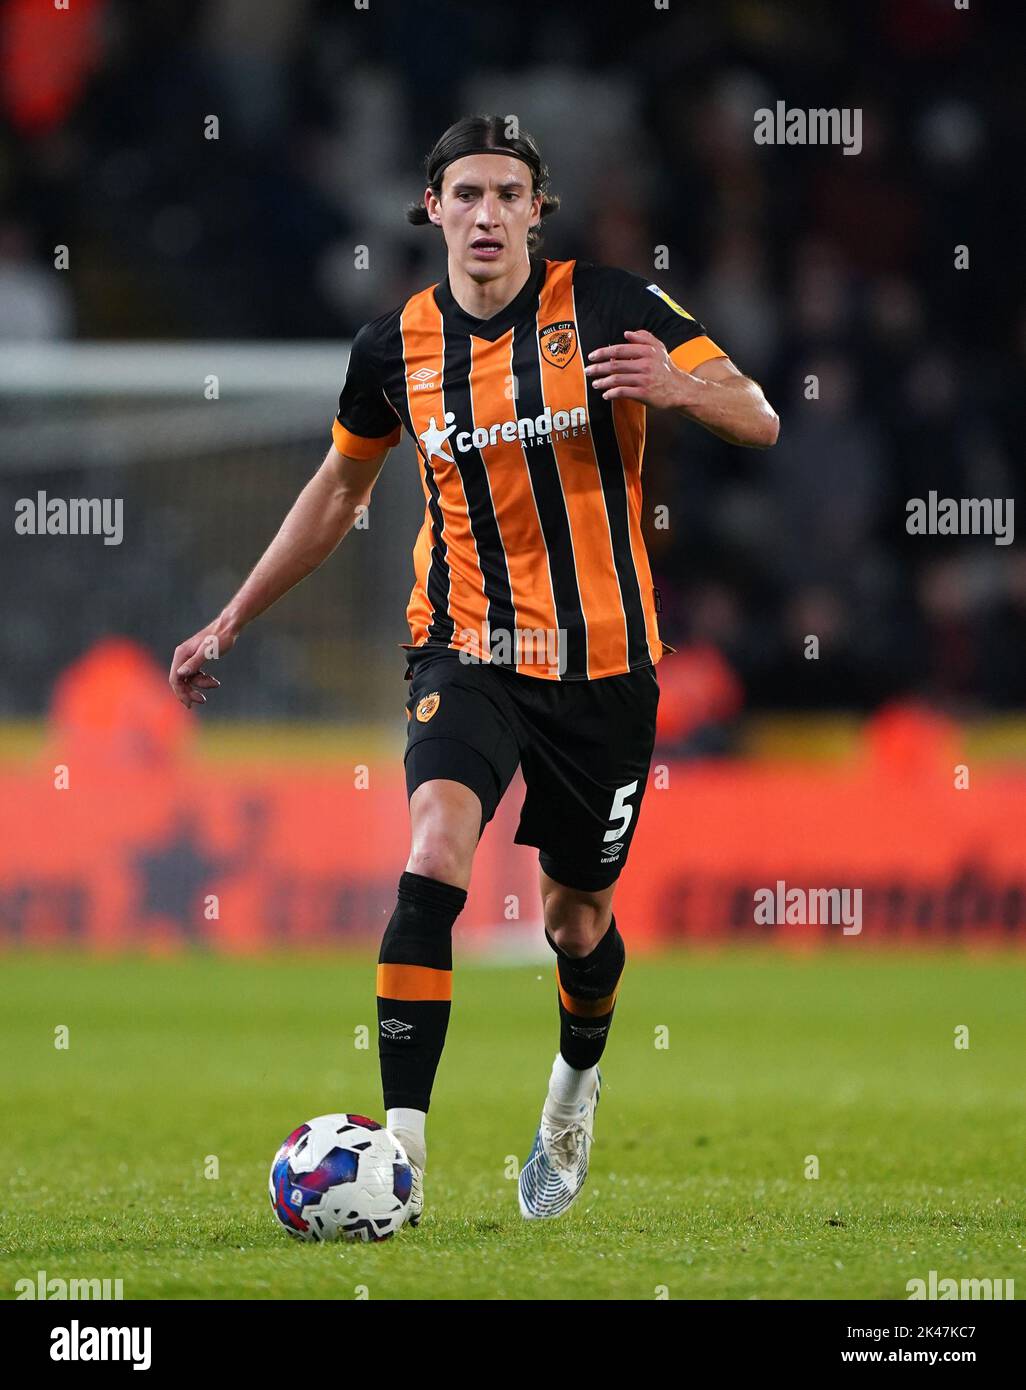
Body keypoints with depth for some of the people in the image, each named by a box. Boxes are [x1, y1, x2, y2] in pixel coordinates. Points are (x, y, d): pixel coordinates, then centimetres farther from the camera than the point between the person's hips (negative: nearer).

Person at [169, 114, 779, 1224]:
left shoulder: (607, 305, -7)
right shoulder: (396, 346, 0)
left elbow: (759, 423, -8)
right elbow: (339, 488, 17)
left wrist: (677, 385, -31)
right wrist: (232, 621, 20)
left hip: (604, 658, 0)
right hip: (467, 646, 0)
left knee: (577, 919, 12)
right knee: (435, 854, -26)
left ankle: (576, 1086, 47)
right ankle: (398, 1146, -28)